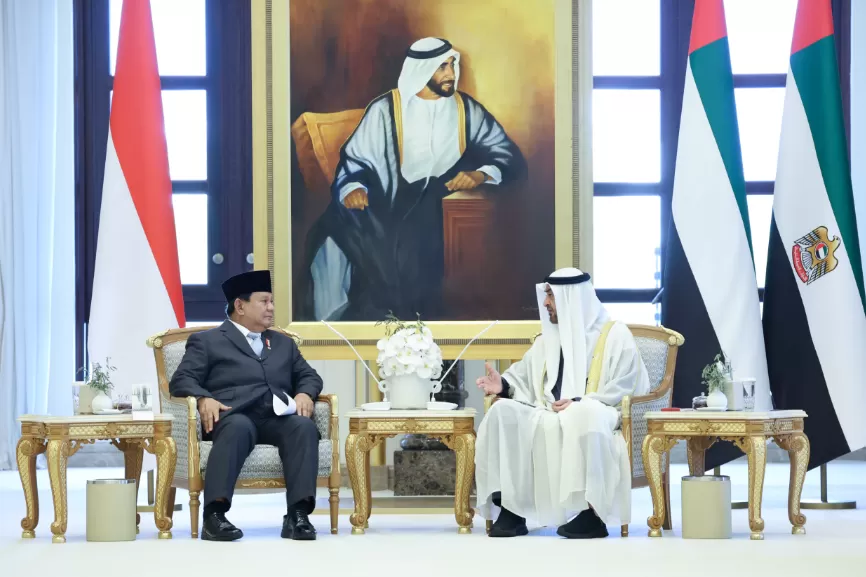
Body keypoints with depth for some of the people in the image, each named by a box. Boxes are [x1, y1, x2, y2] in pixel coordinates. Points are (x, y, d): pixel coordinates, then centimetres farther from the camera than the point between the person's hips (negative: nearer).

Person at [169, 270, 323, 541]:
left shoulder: (284, 343, 32)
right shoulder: (207, 341, 17)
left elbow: (309, 376, 26)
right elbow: (182, 380, 5)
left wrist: (305, 394, 1)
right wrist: (204, 398, -17)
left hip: (277, 417, 4)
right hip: (233, 415, -4)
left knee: (304, 426, -31)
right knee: (239, 427, -40)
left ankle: (298, 514, -39)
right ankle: (214, 514, -46)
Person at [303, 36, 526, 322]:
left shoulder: (467, 109, 10)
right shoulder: (385, 109, 4)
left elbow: (510, 156, 5)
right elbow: (356, 159, 2)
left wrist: (481, 175, -16)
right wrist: (353, 188, -21)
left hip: (448, 208, 1)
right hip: (392, 210, -1)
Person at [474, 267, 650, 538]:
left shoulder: (615, 335, 2)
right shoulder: (548, 338, 22)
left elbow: (626, 388, -8)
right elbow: (522, 376, 19)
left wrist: (579, 402, -19)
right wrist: (504, 384, -5)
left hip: (592, 416, -6)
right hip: (549, 417, 6)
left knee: (584, 415, -42)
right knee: (503, 412, -22)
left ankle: (592, 514, -39)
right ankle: (511, 509, -27)